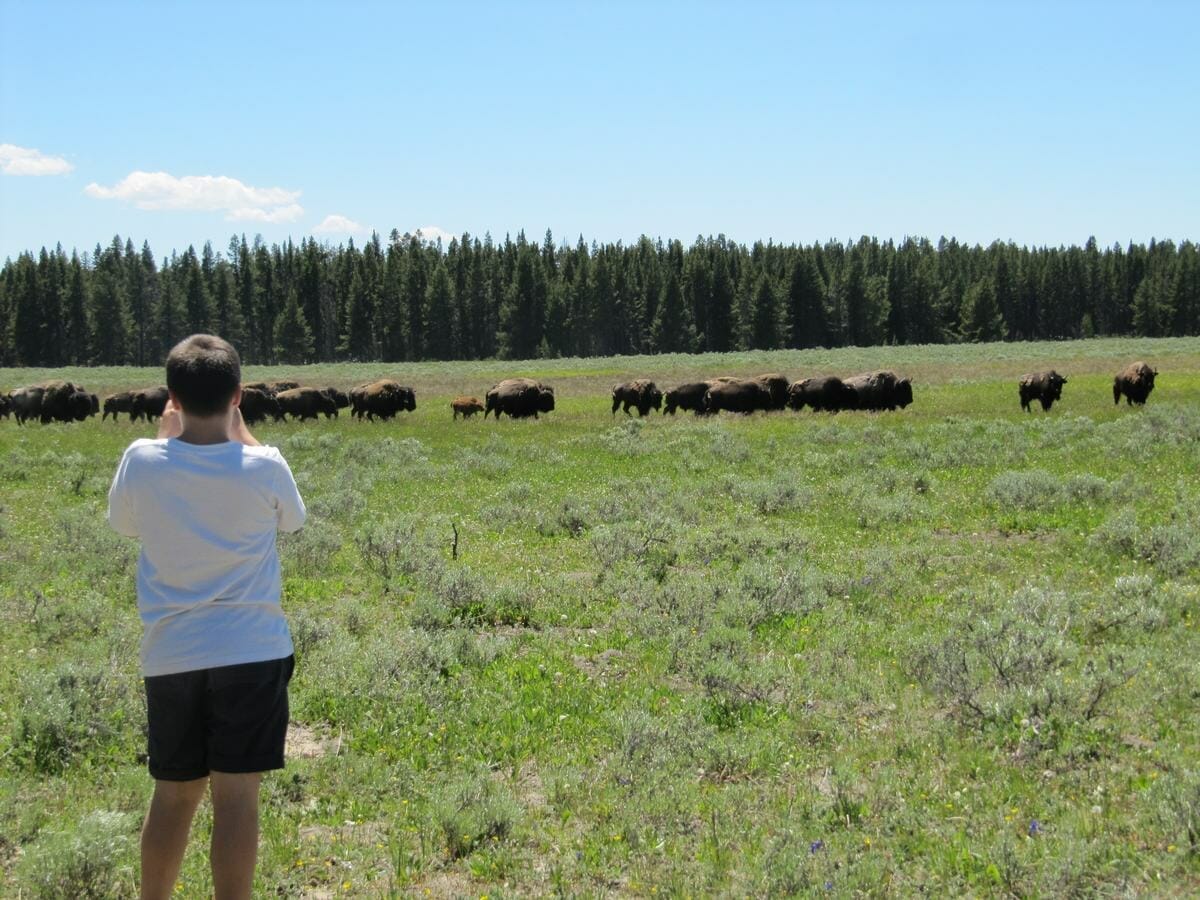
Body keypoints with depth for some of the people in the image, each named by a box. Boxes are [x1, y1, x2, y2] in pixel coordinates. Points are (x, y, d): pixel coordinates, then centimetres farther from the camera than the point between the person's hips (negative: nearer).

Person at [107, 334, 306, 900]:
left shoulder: (142, 461, -7)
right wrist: (241, 433, 14)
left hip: (170, 656, 3)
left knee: (174, 795, 15)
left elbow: (124, 523, 14)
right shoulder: (263, 466, -10)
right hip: (251, 653, -2)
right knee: (236, 795, 0)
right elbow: (291, 518, 13)